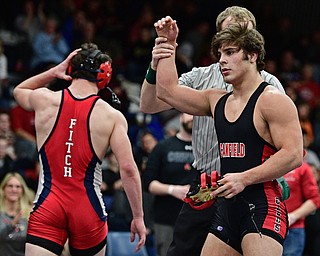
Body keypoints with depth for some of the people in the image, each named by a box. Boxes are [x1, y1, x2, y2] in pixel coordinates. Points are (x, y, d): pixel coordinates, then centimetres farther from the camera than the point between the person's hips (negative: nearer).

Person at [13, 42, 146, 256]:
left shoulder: (44, 100, 4)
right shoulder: (112, 116, -2)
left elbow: (19, 91, 29)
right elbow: (128, 169, -8)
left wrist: (54, 72, 18)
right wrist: (138, 217, -1)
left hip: (47, 206, 0)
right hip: (88, 210, 0)